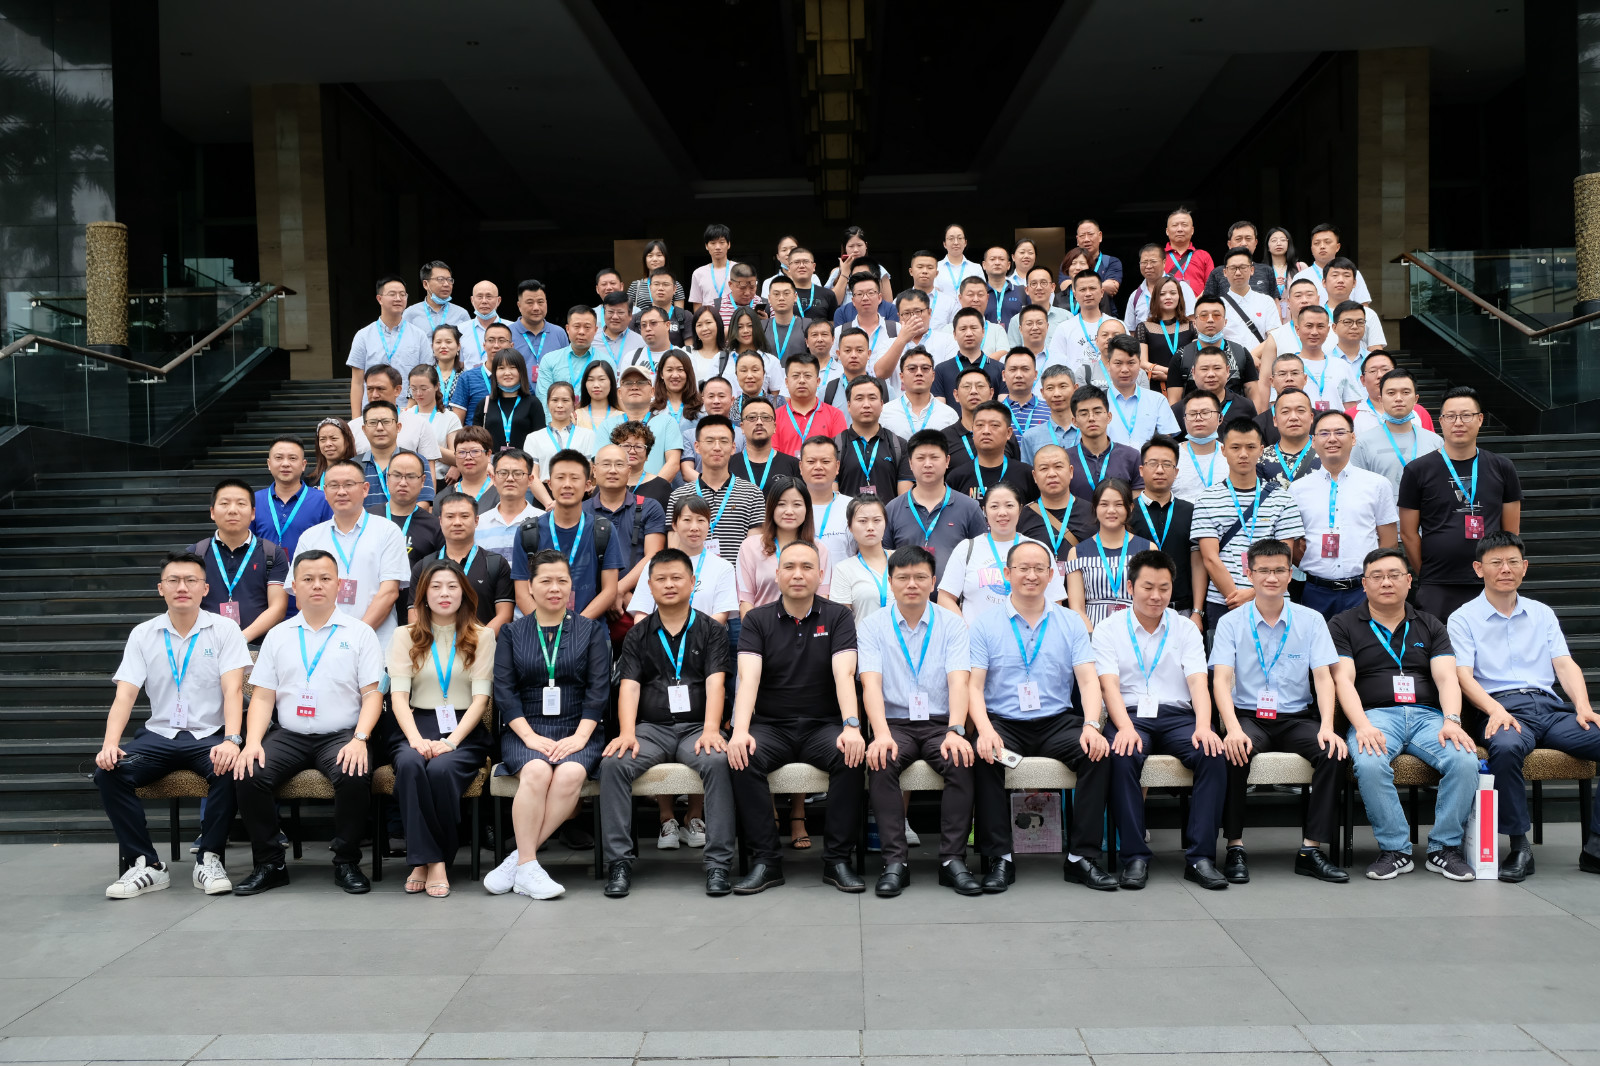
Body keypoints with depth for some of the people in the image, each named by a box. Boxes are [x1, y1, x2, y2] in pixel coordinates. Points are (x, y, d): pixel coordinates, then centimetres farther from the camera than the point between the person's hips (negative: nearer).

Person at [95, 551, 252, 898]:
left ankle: (210, 859, -15)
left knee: (230, 769, -33)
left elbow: (233, 689, -10)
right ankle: (146, 864, -13)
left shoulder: (224, 629, 1)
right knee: (107, 771, -23)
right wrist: (110, 744, -18)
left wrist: (231, 740, -27)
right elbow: (125, 694, 0)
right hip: (159, 735, 3)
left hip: (209, 735, -3)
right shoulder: (143, 635, 8)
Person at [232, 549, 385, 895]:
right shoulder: (278, 635, 15)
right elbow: (262, 697, 10)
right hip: (288, 736, 3)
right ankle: (269, 864, -5)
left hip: (341, 736, -3)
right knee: (247, 775, -23)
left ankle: (346, 862, -11)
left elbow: (372, 694, 0)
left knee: (355, 776, -32)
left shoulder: (359, 632, 6)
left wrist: (359, 739, -16)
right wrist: (252, 742, -7)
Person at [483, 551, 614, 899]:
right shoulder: (512, 633, 14)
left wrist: (580, 736, -12)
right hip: (525, 729, 0)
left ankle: (519, 858, -22)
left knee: (571, 773, -32)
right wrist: (530, 736, -12)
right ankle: (527, 867, -25)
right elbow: (504, 690, 3)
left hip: (577, 729, 0)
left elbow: (598, 688, 2)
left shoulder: (591, 631, 12)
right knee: (536, 771, -32)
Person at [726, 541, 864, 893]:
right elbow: (748, 677, -11)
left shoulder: (838, 617, 2)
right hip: (772, 725, 0)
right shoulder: (757, 620, 3)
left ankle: (837, 859, -17)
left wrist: (851, 726, -30)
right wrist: (740, 731, -28)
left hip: (823, 725, 0)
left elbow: (844, 674, -12)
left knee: (852, 756, -30)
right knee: (743, 758, -30)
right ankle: (765, 861, -19)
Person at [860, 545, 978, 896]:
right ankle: (895, 860, -24)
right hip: (894, 722, 0)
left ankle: (953, 859, -20)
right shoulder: (871, 626, 4)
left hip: (940, 723, 0)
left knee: (962, 760, -30)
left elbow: (959, 681, -8)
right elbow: (871, 683, -9)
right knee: (880, 761, -31)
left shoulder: (952, 623, 5)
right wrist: (881, 734, -27)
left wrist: (955, 731, -26)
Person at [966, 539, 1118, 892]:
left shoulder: (1070, 623, 11)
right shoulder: (985, 626, 5)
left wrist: (1092, 725, -18)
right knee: (983, 757, -31)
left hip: (1057, 721, 2)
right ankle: (999, 858, -20)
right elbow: (974, 686, -3)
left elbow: (1088, 679, 1)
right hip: (1003, 722, -1)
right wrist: (984, 729, -22)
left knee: (1098, 752, -25)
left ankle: (1083, 857, -16)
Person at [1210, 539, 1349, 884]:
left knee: (1335, 752, -27)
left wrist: (1327, 726, -19)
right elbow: (1221, 680, -8)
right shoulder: (1231, 622, 2)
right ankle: (1235, 848, -19)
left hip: (1297, 718, 2)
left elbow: (1323, 677, -1)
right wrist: (1233, 728, -25)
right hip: (1248, 716, -1)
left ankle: (1311, 849, -17)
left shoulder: (1311, 620, 6)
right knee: (1232, 752, -33)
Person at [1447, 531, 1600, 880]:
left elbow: (1565, 664, 12)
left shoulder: (1542, 614, 23)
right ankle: (1518, 846, -25)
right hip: (1503, 709, -4)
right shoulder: (1463, 619, 10)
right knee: (1505, 747, -39)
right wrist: (1496, 710, -20)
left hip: (1550, 706, 4)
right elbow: (1463, 674, -2)